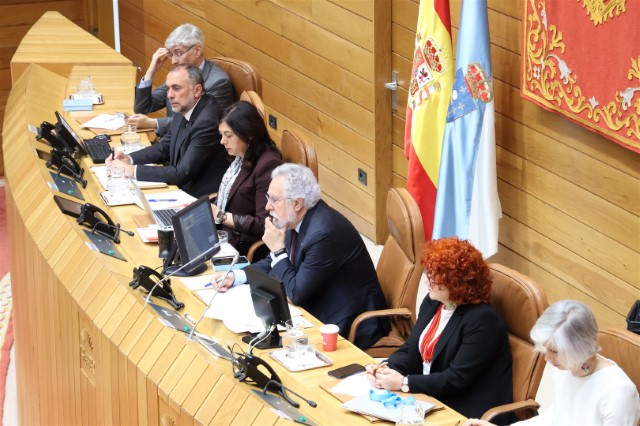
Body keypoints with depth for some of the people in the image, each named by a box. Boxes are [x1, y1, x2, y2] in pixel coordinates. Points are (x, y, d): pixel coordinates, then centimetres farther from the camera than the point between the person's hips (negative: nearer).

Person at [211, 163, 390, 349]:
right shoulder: (298, 220, -1)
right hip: (320, 311, 8)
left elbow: (297, 294, -22)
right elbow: (275, 263, 14)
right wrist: (235, 277, 1)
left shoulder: (324, 233, -28)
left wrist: (278, 250, -17)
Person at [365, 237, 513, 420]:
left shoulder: (481, 319, -21)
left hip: (465, 412, -8)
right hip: (428, 397, 8)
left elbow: (457, 379, -24)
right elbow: (410, 350, 11)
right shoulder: (432, 302, 5)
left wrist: (404, 383, -23)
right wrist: (386, 370, -10)